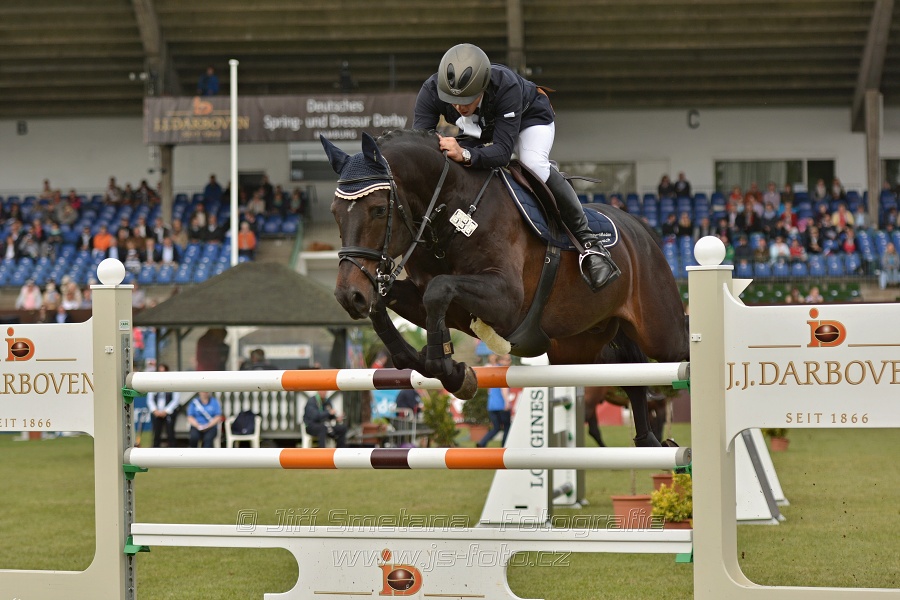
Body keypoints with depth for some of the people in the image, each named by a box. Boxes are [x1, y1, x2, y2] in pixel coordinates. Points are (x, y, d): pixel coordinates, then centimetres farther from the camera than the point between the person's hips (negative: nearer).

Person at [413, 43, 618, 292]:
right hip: (479, 131, 5)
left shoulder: (507, 87, -45)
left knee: (535, 166, -33)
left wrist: (465, 155, -68)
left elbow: (503, 150, -49)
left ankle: (587, 239, -23)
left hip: (529, 117, -5)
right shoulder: (431, 91, -35)